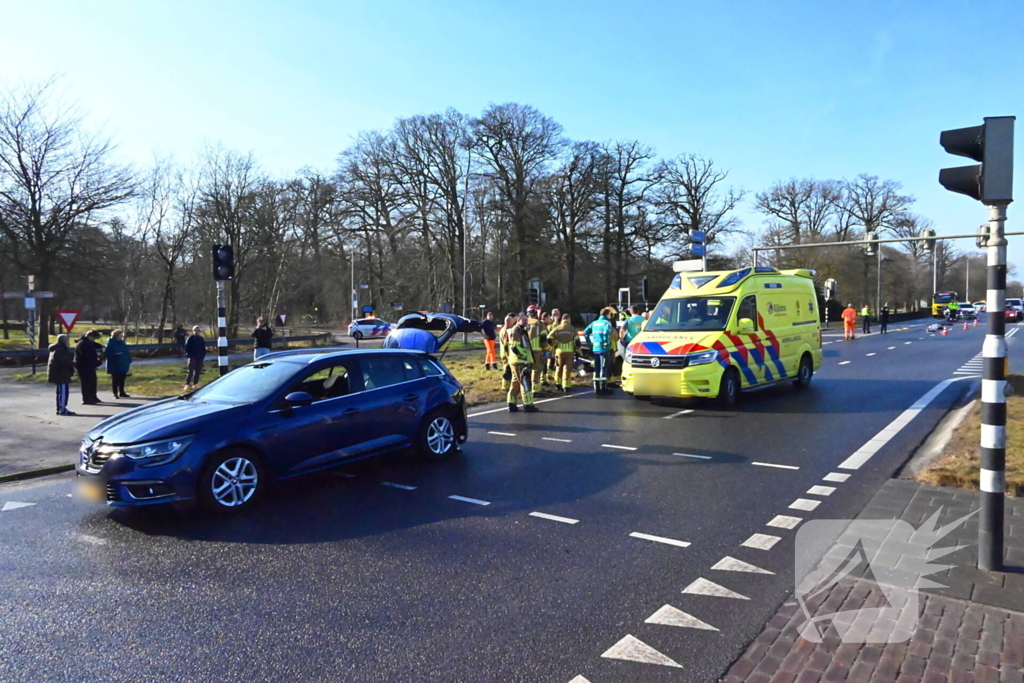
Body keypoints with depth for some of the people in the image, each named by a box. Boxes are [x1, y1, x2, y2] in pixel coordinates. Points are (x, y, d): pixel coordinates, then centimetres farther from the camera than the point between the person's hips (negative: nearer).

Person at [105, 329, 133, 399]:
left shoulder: (122, 343, 9)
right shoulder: (110, 343, -8)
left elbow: (127, 353, 12)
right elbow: (108, 353, -15)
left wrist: (128, 361, 9)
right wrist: (115, 354, -29)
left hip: (123, 365, 6)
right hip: (114, 365, -6)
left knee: (122, 379, 10)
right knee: (115, 380, 1)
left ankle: (121, 393, 19)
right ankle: (115, 394, 8)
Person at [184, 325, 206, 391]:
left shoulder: (201, 339, 13)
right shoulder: (190, 338, -4)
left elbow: (203, 348, 18)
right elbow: (187, 347, -8)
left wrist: (203, 355, 7)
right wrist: (189, 355, -15)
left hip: (199, 358, 6)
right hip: (192, 358, -6)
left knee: (197, 371, 9)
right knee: (190, 371, -11)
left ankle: (195, 384, 16)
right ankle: (187, 385, -12)